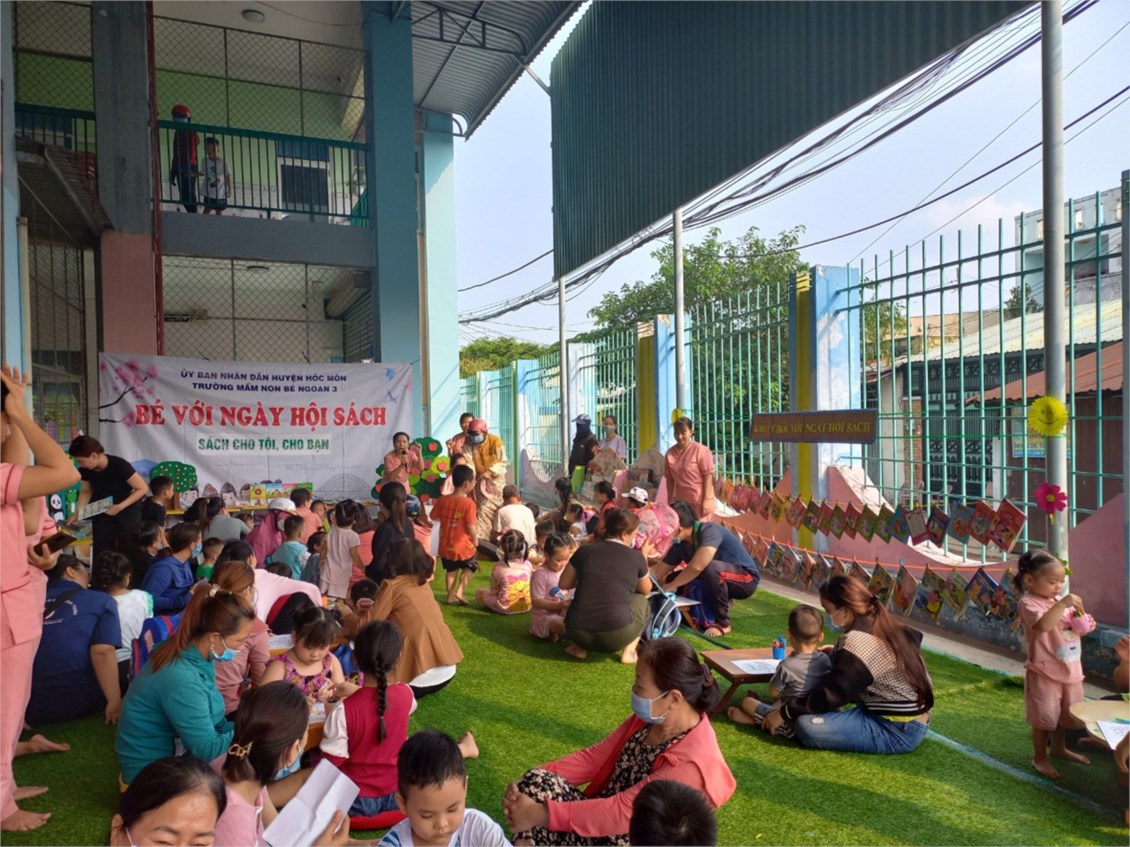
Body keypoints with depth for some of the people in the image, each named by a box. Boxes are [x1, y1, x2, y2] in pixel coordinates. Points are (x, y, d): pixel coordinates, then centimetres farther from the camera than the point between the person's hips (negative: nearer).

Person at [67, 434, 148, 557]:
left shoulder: (119, 465, -25)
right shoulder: (85, 470, -10)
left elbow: (142, 488, -19)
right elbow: (86, 492, 8)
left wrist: (120, 507, -27)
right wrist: (77, 514, -5)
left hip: (128, 514, -4)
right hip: (102, 516, 4)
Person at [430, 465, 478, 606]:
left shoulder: (443, 500, -4)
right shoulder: (469, 503, -20)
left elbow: (433, 517, 8)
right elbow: (471, 527, -22)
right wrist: (475, 540, -4)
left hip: (446, 546, 5)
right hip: (464, 546, -5)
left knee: (451, 569, 27)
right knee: (469, 567, 22)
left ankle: (451, 596, 29)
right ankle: (459, 591, 8)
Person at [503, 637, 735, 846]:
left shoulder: (691, 762, -27)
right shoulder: (649, 719, -3)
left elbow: (622, 812, -28)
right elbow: (595, 757, 0)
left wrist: (541, 814, -27)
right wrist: (531, 781, -13)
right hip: (605, 818, 7)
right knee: (538, 782, -19)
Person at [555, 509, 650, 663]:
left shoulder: (584, 550, 5)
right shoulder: (636, 557, 3)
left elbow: (564, 584, 18)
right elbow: (646, 590, 22)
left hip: (578, 632, 3)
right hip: (616, 636, -2)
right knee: (640, 599, 27)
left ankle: (580, 646, 13)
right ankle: (629, 651, 11)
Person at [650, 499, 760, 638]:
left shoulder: (709, 531, -28)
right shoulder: (680, 545, -5)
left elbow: (697, 567, -40)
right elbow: (658, 573, -4)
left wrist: (670, 586, -29)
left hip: (746, 579, -8)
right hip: (721, 579, 8)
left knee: (711, 567, -37)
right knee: (671, 578, -3)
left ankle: (722, 622, -17)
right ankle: (723, 601, 12)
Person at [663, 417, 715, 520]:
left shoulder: (700, 450, -11)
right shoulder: (670, 453, 2)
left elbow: (708, 475, -12)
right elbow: (670, 479, 8)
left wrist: (707, 500, -15)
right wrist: (670, 501, 7)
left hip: (700, 499, -5)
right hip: (680, 500, 5)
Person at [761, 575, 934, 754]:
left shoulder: (856, 643, -23)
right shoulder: (885, 626, 3)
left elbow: (830, 695, -21)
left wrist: (785, 713, -11)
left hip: (897, 732, -10)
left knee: (807, 725, -25)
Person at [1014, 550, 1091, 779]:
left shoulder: (1060, 601, 7)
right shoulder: (1029, 603, -18)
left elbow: (1073, 629, 17)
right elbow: (1043, 625, -37)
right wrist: (1063, 603, -37)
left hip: (1070, 670, 8)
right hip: (1044, 673, -8)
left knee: (1065, 714, 23)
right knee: (1045, 717, 3)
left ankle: (1059, 748, 43)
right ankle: (1040, 757, 19)